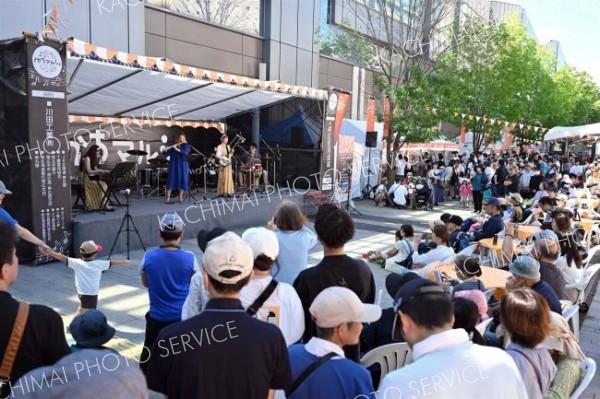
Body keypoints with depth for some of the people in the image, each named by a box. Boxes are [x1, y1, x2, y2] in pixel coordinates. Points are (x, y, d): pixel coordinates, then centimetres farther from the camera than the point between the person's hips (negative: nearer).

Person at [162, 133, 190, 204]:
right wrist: (165, 150, -16)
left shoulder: (186, 145, 4)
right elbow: (166, 154, 5)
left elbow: (185, 152, -15)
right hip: (173, 165, 0)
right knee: (171, 180, -5)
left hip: (182, 166, 0)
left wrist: (177, 149, -24)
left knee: (182, 181, -1)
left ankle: (180, 198, 8)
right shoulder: (172, 146, 8)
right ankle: (168, 198, -3)